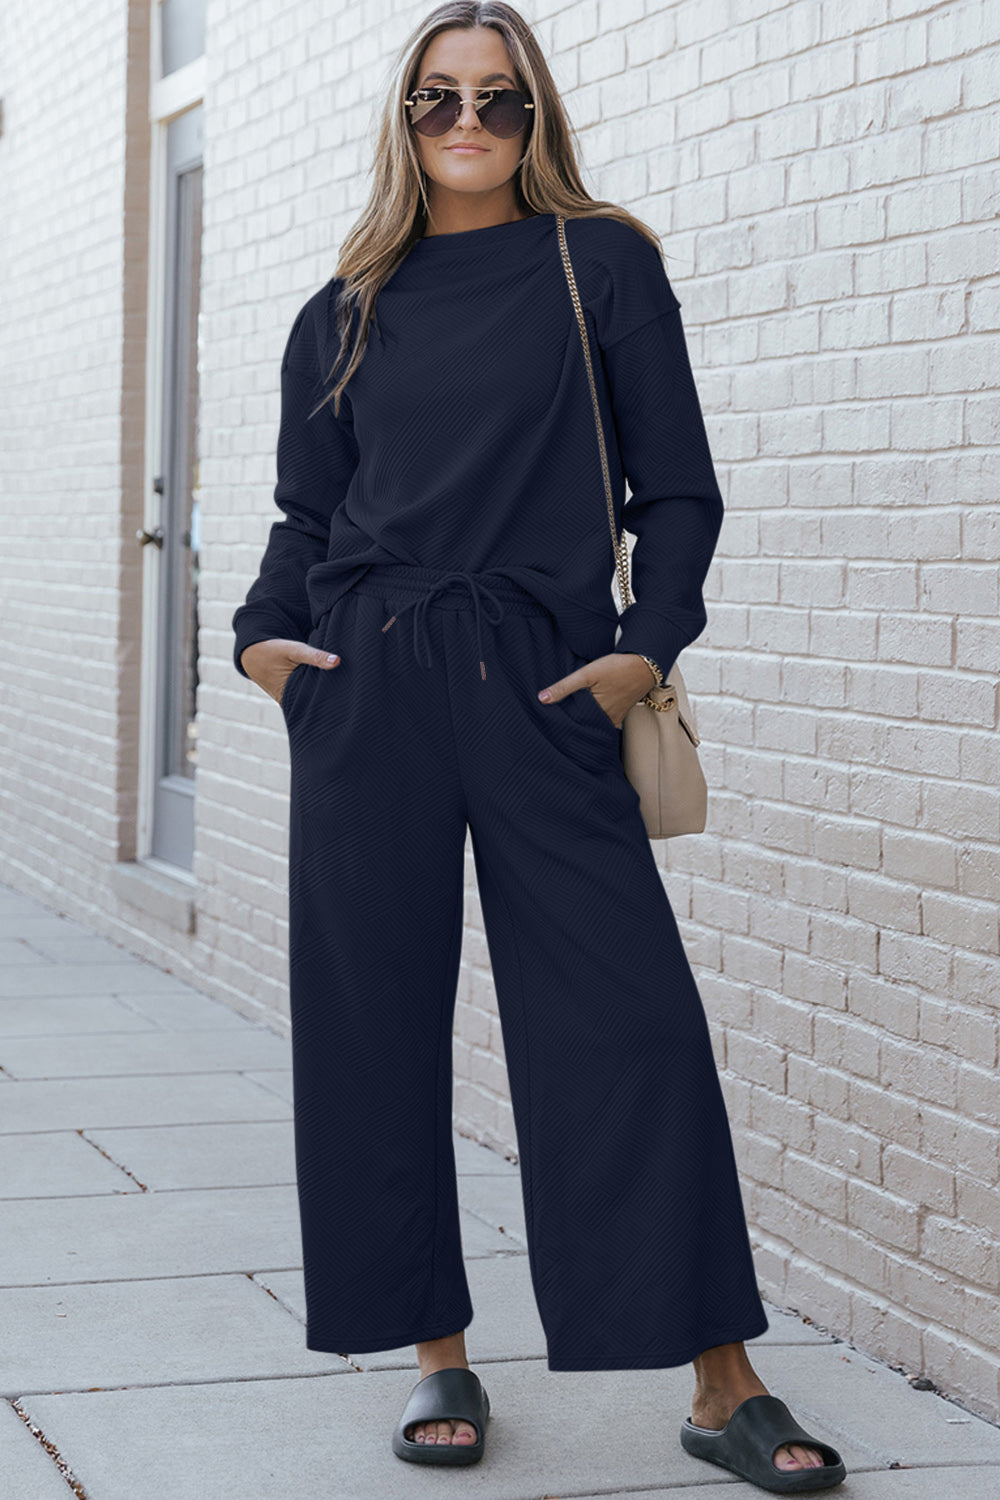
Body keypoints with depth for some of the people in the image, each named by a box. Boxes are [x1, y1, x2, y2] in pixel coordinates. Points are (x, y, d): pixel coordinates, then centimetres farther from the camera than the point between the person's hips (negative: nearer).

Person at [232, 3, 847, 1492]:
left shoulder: (601, 264, 7)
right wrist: (266, 630, 1)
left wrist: (647, 643, -9)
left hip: (542, 686, -2)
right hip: (365, 693, 3)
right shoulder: (346, 314, 14)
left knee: (632, 1020, -7)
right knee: (378, 1019, 3)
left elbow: (677, 489, 5)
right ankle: (439, 1357, 16)